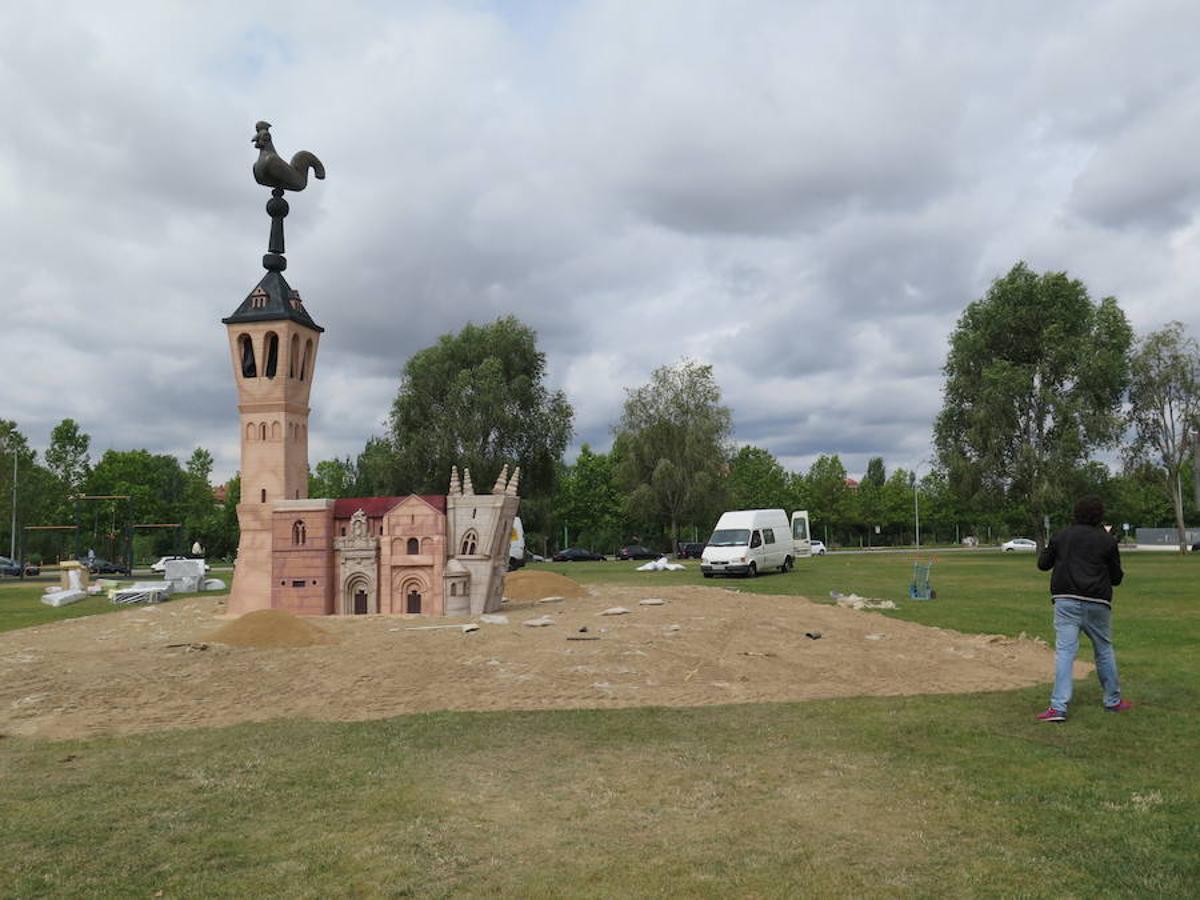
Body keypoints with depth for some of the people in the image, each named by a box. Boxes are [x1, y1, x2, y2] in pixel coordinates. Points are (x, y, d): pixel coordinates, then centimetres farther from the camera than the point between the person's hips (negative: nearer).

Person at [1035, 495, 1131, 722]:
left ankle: (1058, 707, -13)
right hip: (1097, 603, 0)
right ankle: (1113, 701, 29)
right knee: (1104, 650, 16)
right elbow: (1116, 578, 8)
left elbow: (1043, 564, 13)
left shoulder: (1061, 536, 7)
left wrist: (1046, 550, 31)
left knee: (1064, 650, -6)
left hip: (1066, 601, 0)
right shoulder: (1107, 540, 4)